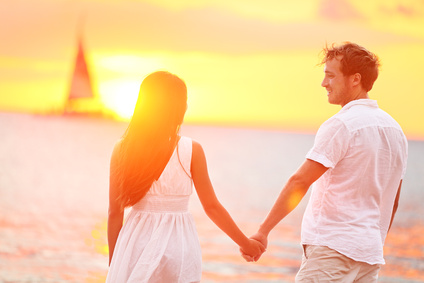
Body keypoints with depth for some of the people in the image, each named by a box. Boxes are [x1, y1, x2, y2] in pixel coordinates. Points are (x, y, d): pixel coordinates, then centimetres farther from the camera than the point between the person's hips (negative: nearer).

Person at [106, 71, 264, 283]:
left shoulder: (123, 149, -2)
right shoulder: (191, 151, -7)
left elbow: (115, 213, 1)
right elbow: (212, 207, -1)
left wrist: (113, 264, 11)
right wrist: (245, 243, 13)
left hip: (136, 243, 2)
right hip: (178, 244, -1)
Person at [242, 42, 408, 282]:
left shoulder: (342, 125, -11)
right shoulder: (394, 129, 14)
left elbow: (300, 182, -16)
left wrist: (263, 231, -15)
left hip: (333, 247, -8)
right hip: (370, 255, 8)